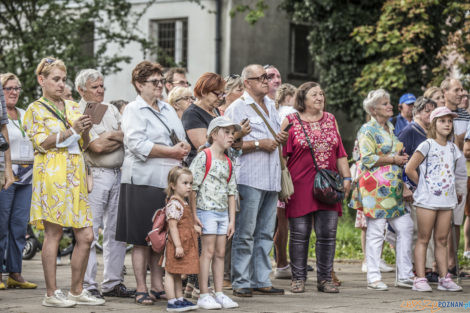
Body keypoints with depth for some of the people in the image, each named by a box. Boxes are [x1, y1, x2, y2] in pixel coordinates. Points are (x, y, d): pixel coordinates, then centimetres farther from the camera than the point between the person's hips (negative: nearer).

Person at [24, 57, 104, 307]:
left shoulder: (73, 107, 19)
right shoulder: (35, 110, 3)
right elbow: (42, 143, -8)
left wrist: (86, 131, -2)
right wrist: (72, 130, -15)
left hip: (75, 173, 6)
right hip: (52, 174, -6)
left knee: (86, 235, 1)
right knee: (53, 233, -5)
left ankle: (77, 291, 10)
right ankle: (51, 293, 0)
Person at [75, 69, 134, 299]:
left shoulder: (111, 110, 17)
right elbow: (97, 147, -14)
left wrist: (109, 136, -5)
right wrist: (118, 139, -2)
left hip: (118, 174, 7)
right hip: (95, 175, -7)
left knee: (117, 231, 9)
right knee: (90, 232, -6)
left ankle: (112, 282, 16)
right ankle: (88, 284, -2)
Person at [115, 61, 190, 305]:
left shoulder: (167, 109, 18)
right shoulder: (134, 110, -4)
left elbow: (182, 139, 21)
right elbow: (138, 145, -16)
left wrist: (183, 148, -3)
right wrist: (171, 152, -14)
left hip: (168, 181, 7)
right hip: (143, 182, -7)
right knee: (142, 239, -3)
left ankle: (158, 286, 16)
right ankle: (141, 289, 1)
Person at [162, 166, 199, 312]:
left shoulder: (184, 204, 15)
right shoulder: (174, 204, -16)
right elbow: (172, 226, -21)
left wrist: (194, 227, 15)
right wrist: (178, 245, -24)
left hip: (186, 245, 10)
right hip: (176, 244, -10)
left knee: (177, 273, 15)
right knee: (171, 273, -3)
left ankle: (180, 299, 21)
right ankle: (172, 301, -2)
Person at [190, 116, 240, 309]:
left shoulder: (228, 163, 14)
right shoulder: (204, 157, -9)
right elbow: (192, 186, -12)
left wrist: (232, 219, 11)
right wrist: (194, 214, -15)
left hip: (223, 213, 7)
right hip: (206, 211, -7)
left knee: (220, 253, 7)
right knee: (208, 251, -7)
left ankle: (219, 294, 11)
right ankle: (204, 296, -4)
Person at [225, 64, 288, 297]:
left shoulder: (271, 106, 21)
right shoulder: (236, 108, -3)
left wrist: (280, 139, 11)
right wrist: (258, 144, -14)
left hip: (271, 179, 8)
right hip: (249, 179, -7)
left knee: (266, 233, 9)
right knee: (245, 234, -7)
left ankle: (261, 281, 13)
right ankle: (240, 282, -3)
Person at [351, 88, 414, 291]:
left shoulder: (390, 128, 20)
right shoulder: (367, 130, -6)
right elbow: (367, 158, -16)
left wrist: (404, 187, 20)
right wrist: (393, 159, -13)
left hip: (394, 188, 8)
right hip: (375, 188, -8)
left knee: (405, 227, 4)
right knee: (376, 231, -5)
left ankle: (405, 276, 9)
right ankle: (373, 278, 0)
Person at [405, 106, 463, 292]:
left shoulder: (452, 148, 13)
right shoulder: (427, 146, -5)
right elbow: (409, 169, -7)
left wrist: (454, 192, 11)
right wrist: (423, 185, 0)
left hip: (447, 200, 5)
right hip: (427, 200, -5)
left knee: (442, 240, 7)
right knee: (423, 239, -2)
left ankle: (444, 279, 8)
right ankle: (420, 279, -3)